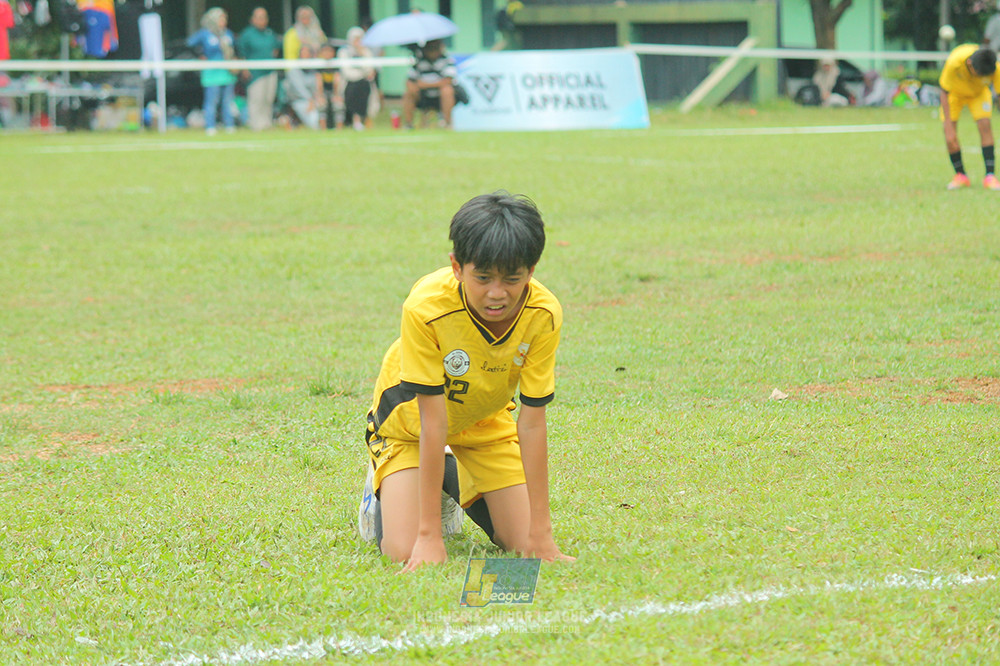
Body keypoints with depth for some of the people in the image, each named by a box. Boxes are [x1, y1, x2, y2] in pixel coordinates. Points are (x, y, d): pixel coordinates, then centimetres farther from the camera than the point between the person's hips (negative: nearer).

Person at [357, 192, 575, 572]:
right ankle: (384, 488, 17)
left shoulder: (543, 315, -30)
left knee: (522, 543, -6)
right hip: (409, 417, -3)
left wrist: (540, 533, -26)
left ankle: (456, 484, 24)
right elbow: (432, 423, -35)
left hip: (485, 421, 3)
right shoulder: (426, 308, -39)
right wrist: (429, 535, -34)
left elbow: (531, 423, -25)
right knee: (405, 551, -18)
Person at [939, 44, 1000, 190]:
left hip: (979, 93, 1)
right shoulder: (954, 63, -40)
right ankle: (960, 175, 7)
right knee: (949, 135, -12)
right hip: (954, 92, 0)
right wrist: (949, 127, -31)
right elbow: (944, 93, -28)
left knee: (985, 125, -20)